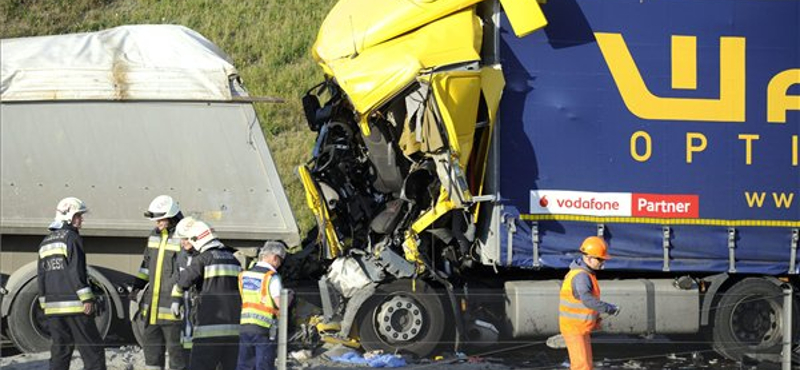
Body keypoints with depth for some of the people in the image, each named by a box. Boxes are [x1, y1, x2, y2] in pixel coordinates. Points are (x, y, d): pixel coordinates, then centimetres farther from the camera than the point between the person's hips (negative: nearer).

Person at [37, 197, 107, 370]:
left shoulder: (46, 242, 17)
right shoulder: (71, 238, -8)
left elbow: (41, 277, 17)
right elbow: (76, 271, -17)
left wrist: (45, 304, 20)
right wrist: (87, 299, -17)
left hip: (53, 306, 7)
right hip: (74, 304, -7)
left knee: (60, 350, 8)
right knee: (93, 349, -4)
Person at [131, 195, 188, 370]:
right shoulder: (155, 234, 13)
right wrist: (136, 287, 20)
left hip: (173, 305, -8)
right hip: (152, 306, 8)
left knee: (176, 349, -3)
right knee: (152, 346, 15)